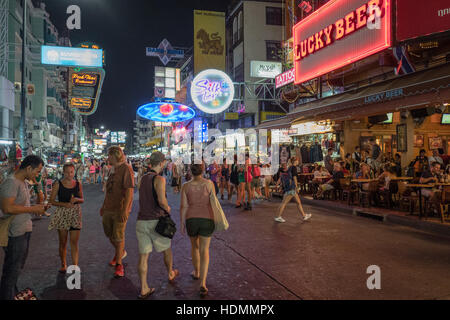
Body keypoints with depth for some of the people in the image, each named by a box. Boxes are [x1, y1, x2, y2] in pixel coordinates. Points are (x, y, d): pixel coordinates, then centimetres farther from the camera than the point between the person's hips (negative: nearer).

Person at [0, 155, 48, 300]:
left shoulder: (23, 182, 12)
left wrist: (37, 209, 5)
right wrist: (32, 209, -19)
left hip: (25, 231, 10)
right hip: (15, 234, -10)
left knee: (18, 266, 22)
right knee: (12, 269, 2)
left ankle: (13, 293, 36)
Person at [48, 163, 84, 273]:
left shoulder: (78, 184, 4)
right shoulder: (58, 184, -2)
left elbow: (82, 200, 12)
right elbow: (51, 201, -2)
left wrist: (77, 199, -11)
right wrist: (64, 204, -17)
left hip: (75, 214, 1)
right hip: (62, 214, -1)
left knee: (74, 242, -3)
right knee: (63, 242, 9)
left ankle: (75, 266, -1)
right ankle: (63, 265, 26)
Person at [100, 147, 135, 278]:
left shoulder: (126, 169, -15)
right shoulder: (113, 170, 13)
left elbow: (129, 190, -21)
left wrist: (124, 210, -25)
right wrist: (103, 206, 21)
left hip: (120, 210, -8)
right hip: (108, 208, 8)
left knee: (118, 236, -2)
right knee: (109, 234, 17)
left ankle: (119, 264, 12)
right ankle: (120, 252, 41)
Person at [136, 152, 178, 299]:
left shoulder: (143, 178, 12)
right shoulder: (159, 179, -13)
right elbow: (161, 200, -25)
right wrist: (168, 208, -5)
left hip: (141, 221, 6)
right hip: (155, 221, -6)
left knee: (143, 255, 5)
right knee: (167, 249, 19)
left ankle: (144, 289, 7)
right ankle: (170, 274, 40)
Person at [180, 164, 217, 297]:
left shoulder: (186, 186, -3)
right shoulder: (209, 183, -5)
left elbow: (183, 206, -4)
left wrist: (182, 223, 4)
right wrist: (215, 218, 13)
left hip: (191, 219, 1)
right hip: (207, 220, -1)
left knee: (194, 246, 25)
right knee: (204, 250, 4)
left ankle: (196, 272, 42)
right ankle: (202, 283, -7)